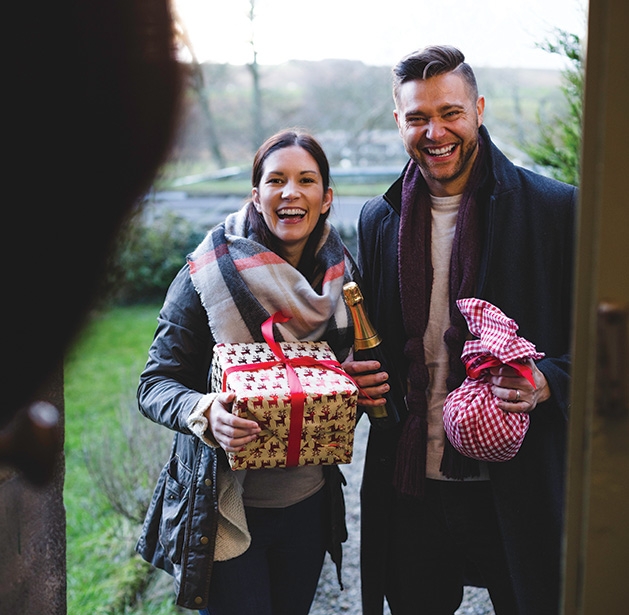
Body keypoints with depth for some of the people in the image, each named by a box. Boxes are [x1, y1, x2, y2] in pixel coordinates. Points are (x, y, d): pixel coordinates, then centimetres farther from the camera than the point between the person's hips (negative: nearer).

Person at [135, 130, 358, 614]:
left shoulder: (341, 276, 0)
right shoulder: (208, 275, -13)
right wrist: (205, 412, -31)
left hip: (309, 502, 5)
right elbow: (155, 383, -10)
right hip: (225, 506, -4)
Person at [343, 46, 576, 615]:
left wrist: (546, 383, -22)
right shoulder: (378, 220, 6)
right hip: (409, 487, 4)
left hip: (519, 491, -3)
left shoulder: (557, 209, -6)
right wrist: (361, 375, -5)